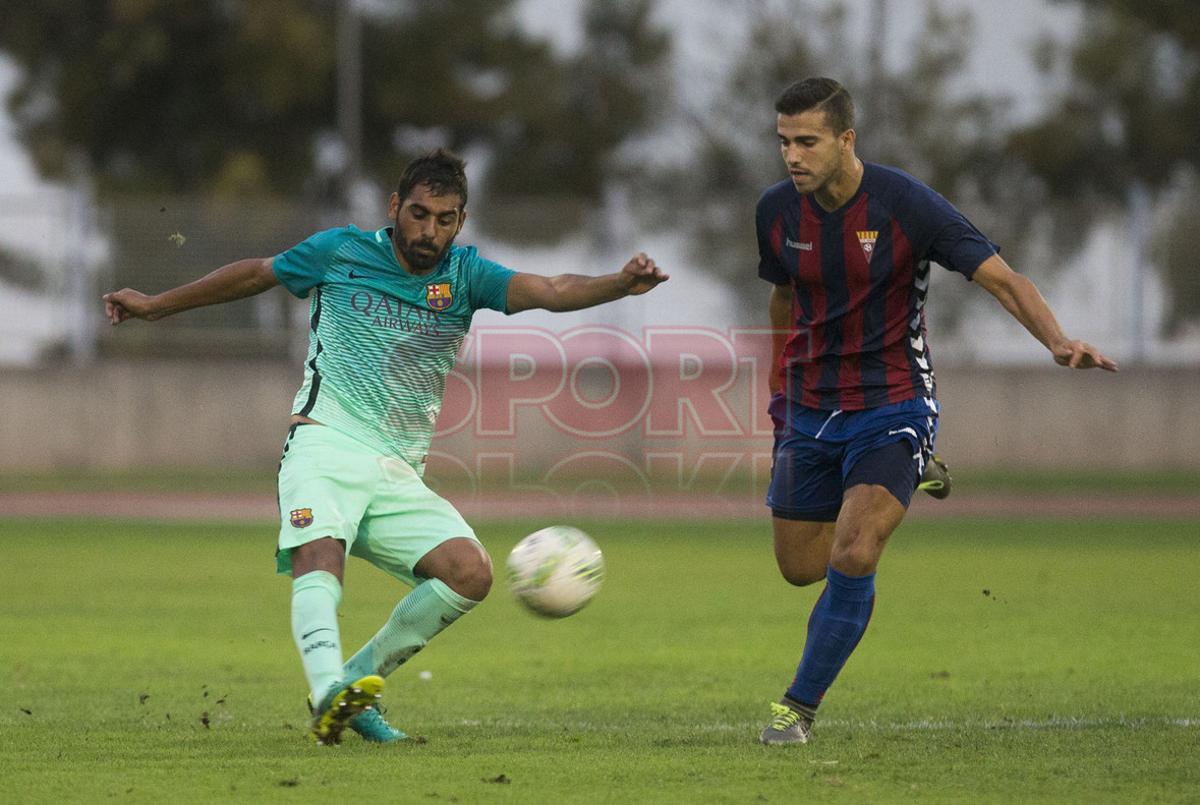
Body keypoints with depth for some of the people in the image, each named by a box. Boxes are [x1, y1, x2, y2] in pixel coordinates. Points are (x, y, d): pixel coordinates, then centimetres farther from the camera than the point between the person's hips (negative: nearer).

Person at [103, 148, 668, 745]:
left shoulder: (464, 274, 10)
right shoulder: (341, 252, 7)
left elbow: (550, 291, -6)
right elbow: (255, 274, 22)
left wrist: (622, 284, -26)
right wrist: (156, 306, 30)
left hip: (399, 473, 3)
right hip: (326, 445, -3)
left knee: (470, 572, -18)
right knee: (319, 557, -31)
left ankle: (356, 680, -6)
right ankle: (329, 693, -55)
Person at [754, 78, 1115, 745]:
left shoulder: (905, 203, -18)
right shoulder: (777, 210, -4)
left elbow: (1004, 279, -17)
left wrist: (1058, 342, -33)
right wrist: (782, 386, 22)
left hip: (893, 408, -5)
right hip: (810, 411, 5)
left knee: (852, 560, -19)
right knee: (800, 567, 8)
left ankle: (800, 707, -4)